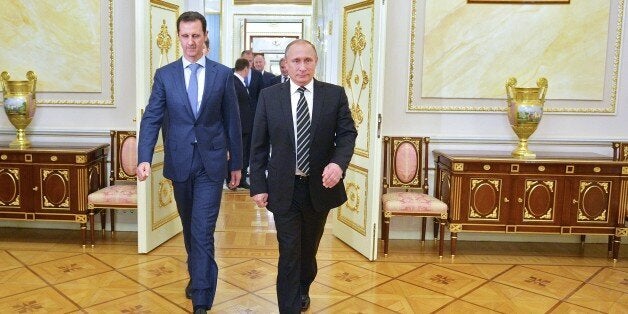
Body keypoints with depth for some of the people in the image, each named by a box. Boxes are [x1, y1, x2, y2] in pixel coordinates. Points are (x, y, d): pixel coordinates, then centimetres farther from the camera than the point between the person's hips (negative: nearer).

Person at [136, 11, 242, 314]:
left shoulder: (223, 74, 0)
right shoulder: (164, 75, 3)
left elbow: (232, 121, 3)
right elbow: (151, 118, -3)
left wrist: (236, 163, 6)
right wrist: (144, 158, -17)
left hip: (211, 162, -2)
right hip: (179, 162, 3)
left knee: (203, 232, -6)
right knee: (190, 228, 18)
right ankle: (197, 276, 40)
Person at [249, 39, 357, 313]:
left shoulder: (335, 94, -2)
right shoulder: (269, 96, -2)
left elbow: (347, 133, -4)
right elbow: (258, 144, 0)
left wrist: (338, 163, -24)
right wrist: (258, 185, -4)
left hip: (321, 186, 2)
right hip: (284, 188, -1)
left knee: (309, 248, 20)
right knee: (289, 253, -1)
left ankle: (302, 291, 46)